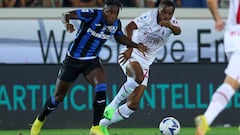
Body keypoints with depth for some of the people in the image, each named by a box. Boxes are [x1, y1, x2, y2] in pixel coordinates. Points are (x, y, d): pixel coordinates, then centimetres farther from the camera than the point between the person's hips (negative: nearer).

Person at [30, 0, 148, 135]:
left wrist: (136, 45, 10)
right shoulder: (93, 15, -23)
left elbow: (120, 37, 18)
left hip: (92, 61, 3)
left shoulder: (116, 24, -6)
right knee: (59, 97, 7)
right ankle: (40, 120, 34)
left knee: (101, 88, -24)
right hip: (73, 59, -3)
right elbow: (66, 14, -24)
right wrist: (67, 23, -45)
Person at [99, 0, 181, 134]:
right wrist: (130, 48, -40)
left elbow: (178, 31, -25)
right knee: (138, 77, -39)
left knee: (134, 104, -2)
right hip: (131, 56, -5)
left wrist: (170, 26, -49)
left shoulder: (172, 23, -2)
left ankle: (104, 123, 15)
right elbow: (129, 27, -26)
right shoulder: (149, 16, -14)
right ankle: (112, 106, -23)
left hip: (145, 63, 5)